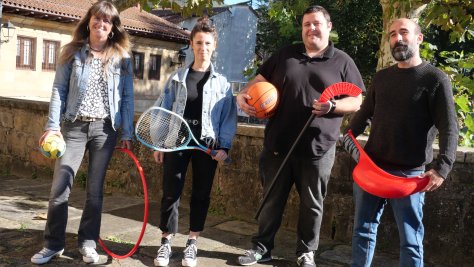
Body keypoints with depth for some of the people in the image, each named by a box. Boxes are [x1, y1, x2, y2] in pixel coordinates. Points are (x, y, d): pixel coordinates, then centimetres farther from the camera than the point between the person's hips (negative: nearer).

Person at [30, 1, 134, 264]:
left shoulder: (122, 57, 4)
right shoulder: (72, 52, 5)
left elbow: (127, 96, 3)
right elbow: (59, 90, 3)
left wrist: (127, 133, -1)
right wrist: (53, 125, -6)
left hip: (105, 128, 0)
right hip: (73, 126, 1)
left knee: (95, 188, 6)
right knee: (59, 187, -2)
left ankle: (88, 243, 20)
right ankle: (53, 244, 14)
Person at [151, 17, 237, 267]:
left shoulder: (221, 82, 3)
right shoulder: (176, 78, 6)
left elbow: (228, 116, 1)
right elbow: (162, 110, 7)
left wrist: (224, 146, -8)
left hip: (207, 145, 0)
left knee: (201, 194, 7)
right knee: (171, 193, 1)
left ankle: (192, 243, 22)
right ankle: (166, 242, 17)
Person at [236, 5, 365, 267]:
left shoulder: (342, 61, 3)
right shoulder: (284, 55, 9)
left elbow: (357, 101, 2)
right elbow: (259, 81, 13)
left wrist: (332, 107, -18)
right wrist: (243, 95, -7)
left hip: (318, 148, -1)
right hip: (278, 144, 2)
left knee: (312, 204, 11)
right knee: (271, 200, 13)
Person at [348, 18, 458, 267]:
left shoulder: (436, 79, -4)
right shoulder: (381, 77, 13)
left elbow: (449, 128, -10)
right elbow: (364, 113, 19)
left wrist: (442, 167, -24)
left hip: (409, 173, -5)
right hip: (369, 166, 5)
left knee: (410, 240, 5)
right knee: (363, 230, 14)